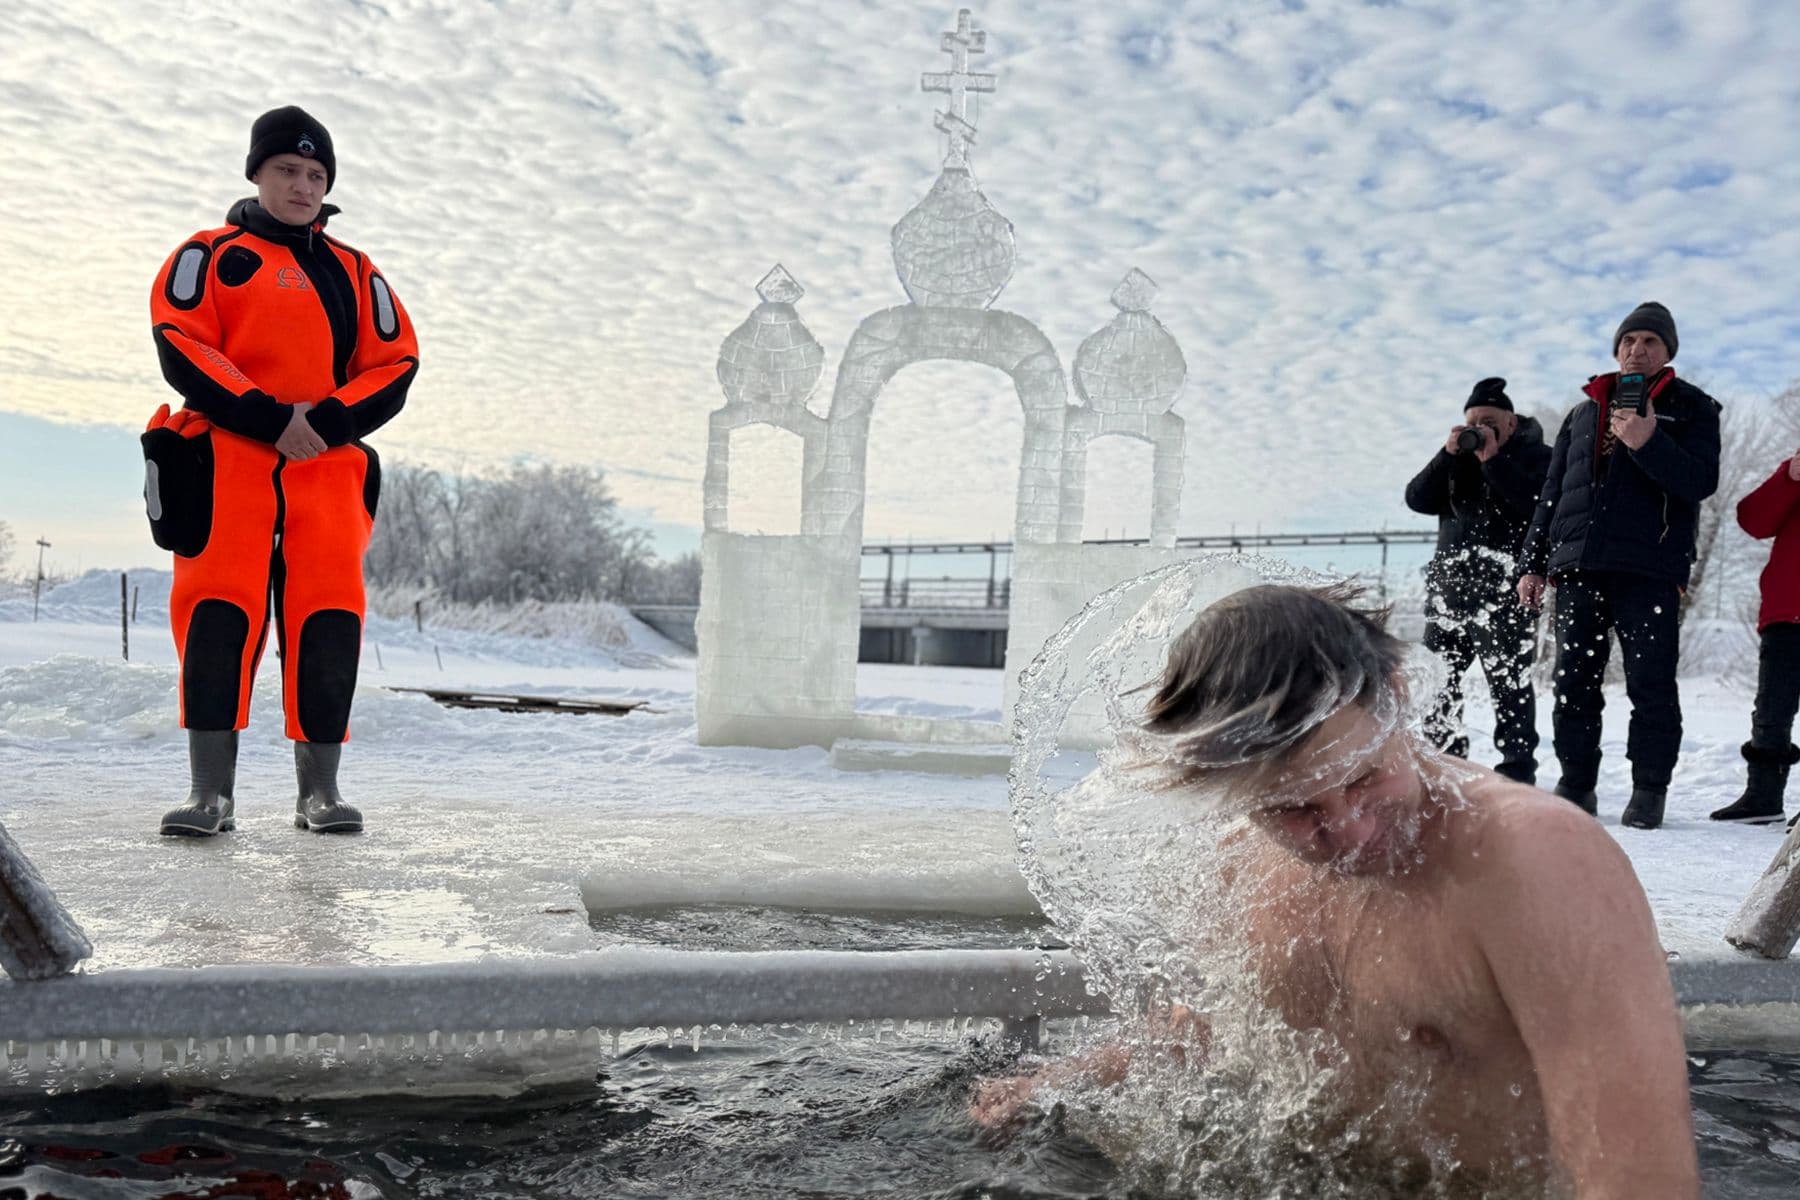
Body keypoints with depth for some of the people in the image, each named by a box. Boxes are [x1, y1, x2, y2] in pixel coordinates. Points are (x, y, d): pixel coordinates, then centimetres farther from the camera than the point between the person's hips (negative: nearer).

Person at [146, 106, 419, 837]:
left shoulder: (355, 273, 20)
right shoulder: (209, 256, 12)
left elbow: (395, 363, 10)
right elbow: (182, 350, -2)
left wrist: (328, 421, -8)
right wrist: (269, 418, -14)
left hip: (329, 463, 2)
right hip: (225, 454, -2)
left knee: (328, 616, -6)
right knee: (218, 611, -12)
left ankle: (320, 789, 0)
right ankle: (212, 791, -9)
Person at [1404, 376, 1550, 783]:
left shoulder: (1537, 457, 3)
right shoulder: (1457, 458, 17)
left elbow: (1538, 506, -17)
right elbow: (1417, 499, 3)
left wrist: (1494, 460, -17)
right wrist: (1448, 455, -8)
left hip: (1504, 589, -6)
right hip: (1449, 584, 6)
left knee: (1508, 681, -6)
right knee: (1436, 677, 8)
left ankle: (1517, 768, -1)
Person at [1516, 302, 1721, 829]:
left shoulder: (1691, 408, 9)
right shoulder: (1583, 414, 21)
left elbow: (1701, 481, -8)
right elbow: (1552, 494, 20)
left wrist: (1648, 443, -21)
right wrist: (1532, 563, 13)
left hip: (1649, 570, -4)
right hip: (1578, 567, 4)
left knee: (1651, 683, -4)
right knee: (1574, 682, 4)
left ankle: (1649, 791, 4)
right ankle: (1575, 783, 12)